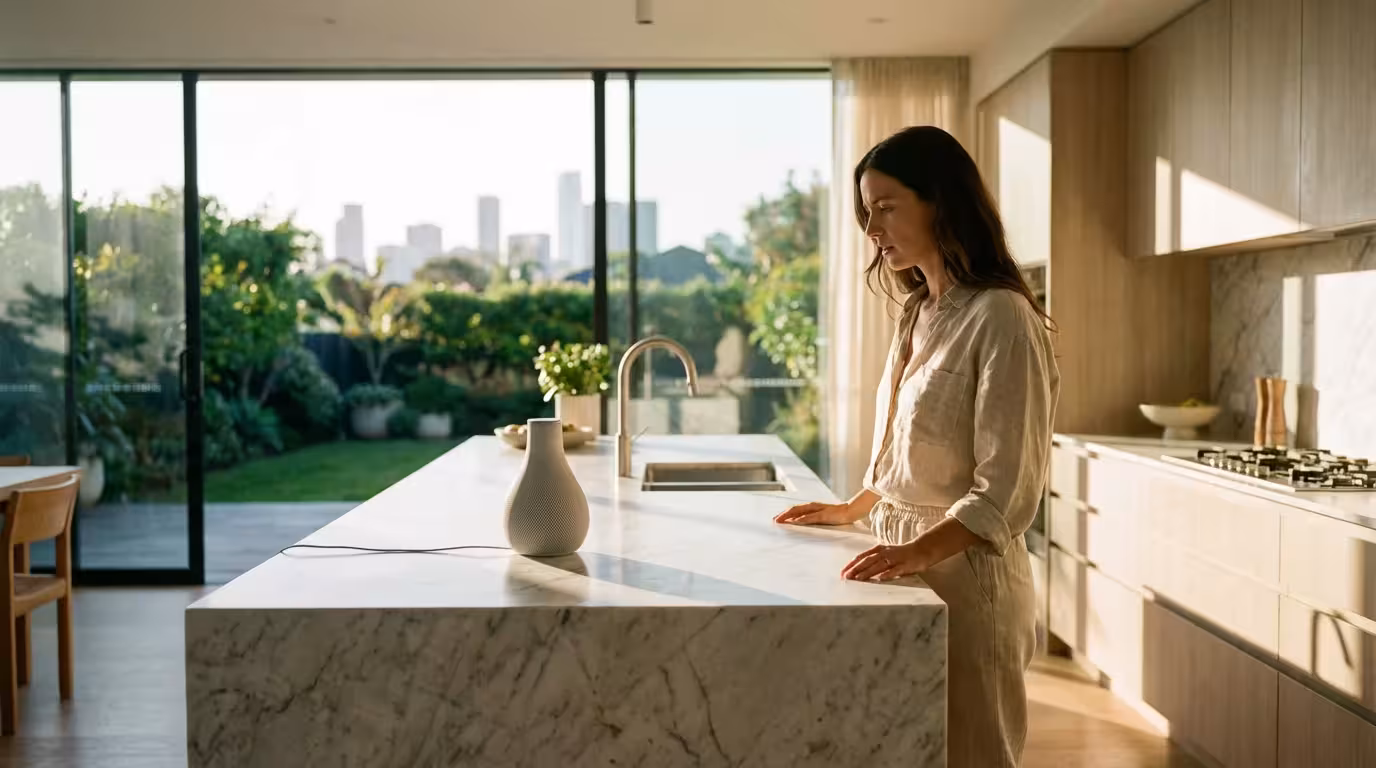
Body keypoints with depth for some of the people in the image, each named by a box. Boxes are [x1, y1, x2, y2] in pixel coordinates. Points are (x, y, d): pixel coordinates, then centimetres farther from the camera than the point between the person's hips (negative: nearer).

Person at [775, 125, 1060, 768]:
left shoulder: (1000, 317, -16)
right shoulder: (920, 313, 11)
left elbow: (1005, 493, -20)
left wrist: (920, 551, -31)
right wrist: (851, 510, 20)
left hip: (963, 568, -8)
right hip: (907, 561, 8)